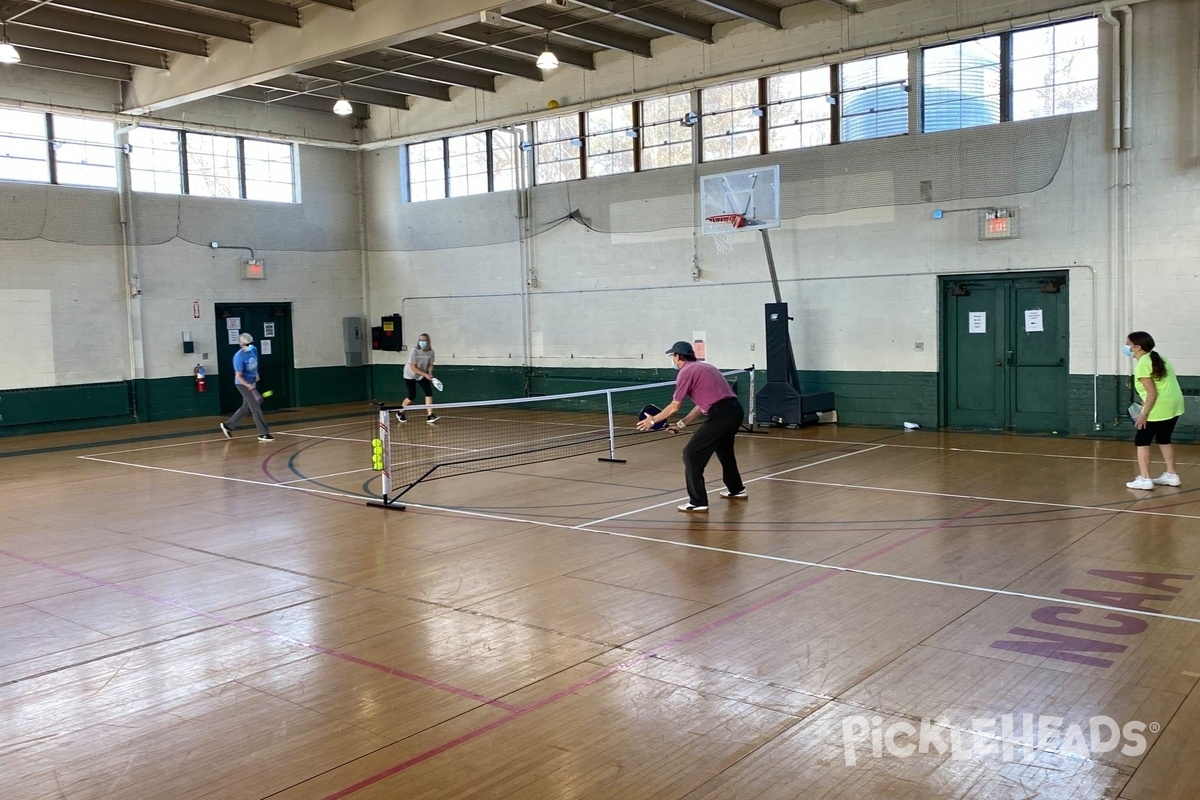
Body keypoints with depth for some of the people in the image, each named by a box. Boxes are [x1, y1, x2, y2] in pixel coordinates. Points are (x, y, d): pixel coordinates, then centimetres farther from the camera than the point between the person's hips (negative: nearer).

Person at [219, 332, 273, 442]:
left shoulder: (254, 350, -3)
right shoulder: (239, 357, -23)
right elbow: (238, 376, -22)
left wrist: (256, 374, 13)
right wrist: (248, 385, -34)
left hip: (251, 383, 8)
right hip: (243, 384, -8)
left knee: (246, 408, 16)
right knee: (256, 408, -10)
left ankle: (228, 426, 30)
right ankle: (263, 434, -8)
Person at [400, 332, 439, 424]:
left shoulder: (431, 352, -14)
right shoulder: (414, 351, -26)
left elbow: (430, 365, -2)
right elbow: (413, 367, -26)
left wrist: (430, 374, -22)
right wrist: (425, 374, -32)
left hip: (422, 375, 4)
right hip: (410, 375, -4)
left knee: (429, 392, -14)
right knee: (412, 396, -3)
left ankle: (430, 416, -14)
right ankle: (400, 413, 22)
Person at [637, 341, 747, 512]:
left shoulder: (686, 371, -2)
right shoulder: (704, 368, 24)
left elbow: (674, 407, 0)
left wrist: (653, 420, 13)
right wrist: (681, 424, 27)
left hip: (721, 414, -9)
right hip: (735, 410, 9)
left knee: (691, 455, -2)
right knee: (724, 449, 32)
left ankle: (698, 502, -3)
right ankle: (736, 489, 48)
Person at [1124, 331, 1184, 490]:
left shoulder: (1142, 365, -13)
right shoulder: (1156, 359, 15)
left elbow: (1152, 393, -18)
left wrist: (1144, 414, -15)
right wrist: (1145, 404, 18)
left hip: (1159, 407, -9)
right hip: (1174, 404, 9)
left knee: (1142, 440, 0)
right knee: (1164, 438, 22)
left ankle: (1144, 479, -3)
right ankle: (1171, 475, 27)